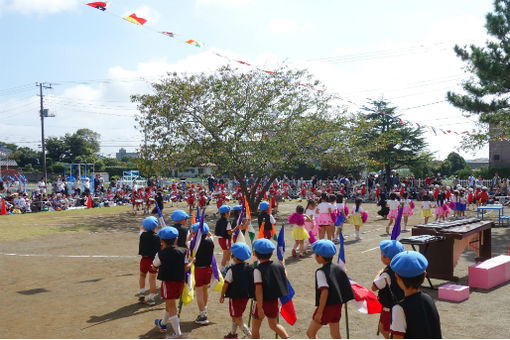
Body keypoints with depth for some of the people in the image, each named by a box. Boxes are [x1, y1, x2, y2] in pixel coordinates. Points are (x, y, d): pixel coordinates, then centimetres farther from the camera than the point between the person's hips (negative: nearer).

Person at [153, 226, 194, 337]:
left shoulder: (161, 254, -13)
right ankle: (162, 323, 48)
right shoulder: (182, 252, -3)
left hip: (168, 282, -5)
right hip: (180, 282, 5)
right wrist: (191, 262, 20)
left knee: (172, 308, 2)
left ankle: (178, 333, -1)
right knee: (169, 304, 25)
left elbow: (154, 267, 3)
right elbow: (185, 268, 0)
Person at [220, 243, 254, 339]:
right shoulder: (250, 269, -2)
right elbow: (253, 283, 5)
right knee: (235, 316, 26)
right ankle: (233, 333, 42)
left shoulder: (232, 270, -18)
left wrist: (222, 296, -1)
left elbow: (226, 284, -14)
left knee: (238, 319, 4)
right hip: (246, 296, 7)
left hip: (235, 297, -7)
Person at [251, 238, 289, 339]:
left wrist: (259, 307, -20)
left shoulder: (258, 270, -19)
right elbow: (285, 279, 12)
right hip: (274, 301, 5)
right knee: (274, 324, 24)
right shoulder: (278, 266, -4)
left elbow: (258, 290, -22)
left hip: (262, 302, -5)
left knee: (255, 326, 15)